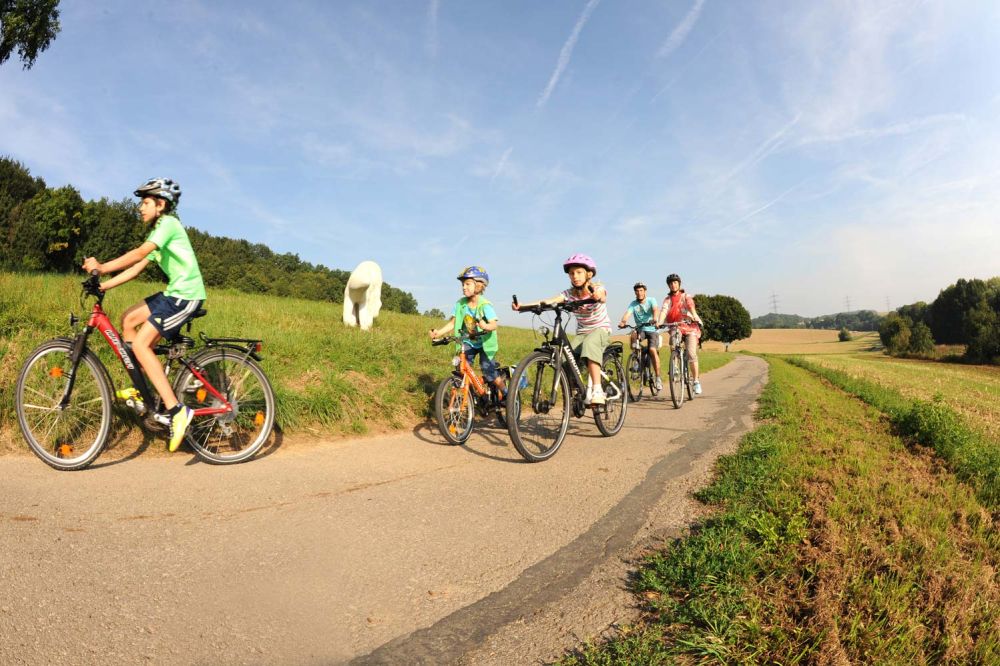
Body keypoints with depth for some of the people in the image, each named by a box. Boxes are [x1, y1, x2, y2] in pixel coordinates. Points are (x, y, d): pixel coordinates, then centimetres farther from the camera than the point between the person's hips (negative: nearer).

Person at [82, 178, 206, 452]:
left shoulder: (168, 223, -9)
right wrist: (102, 285, 6)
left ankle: (176, 410, -16)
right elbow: (137, 268, 14)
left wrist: (102, 267, -25)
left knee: (140, 343, -14)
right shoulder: (157, 232, 22)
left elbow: (139, 254, -22)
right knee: (128, 319, 12)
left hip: (186, 294, -10)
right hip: (174, 292, 10)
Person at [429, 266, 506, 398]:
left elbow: (494, 324, -32)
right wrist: (438, 332, -18)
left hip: (484, 343, -4)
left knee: (489, 373, -7)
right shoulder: (460, 304, -7)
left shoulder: (485, 305, -20)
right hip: (467, 342, 4)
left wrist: (486, 326, -55)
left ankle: (505, 392, 20)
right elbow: (453, 323, -4)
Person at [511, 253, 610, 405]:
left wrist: (598, 295, -65)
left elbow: (602, 297, -38)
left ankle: (597, 390, -41)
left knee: (590, 344, -38)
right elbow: (548, 301, -21)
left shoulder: (597, 288, -13)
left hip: (601, 330, -4)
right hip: (582, 333, 4)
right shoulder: (570, 294, -6)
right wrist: (522, 305, -37)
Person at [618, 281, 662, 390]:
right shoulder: (633, 304, 2)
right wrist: (622, 322, -38)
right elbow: (627, 313, -16)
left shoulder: (651, 300, -2)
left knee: (653, 350, -23)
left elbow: (656, 310, -22)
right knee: (633, 334, -33)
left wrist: (654, 319, -45)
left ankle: (658, 378, -13)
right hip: (640, 329, 2)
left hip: (652, 329, -2)